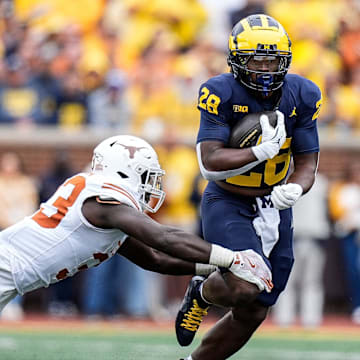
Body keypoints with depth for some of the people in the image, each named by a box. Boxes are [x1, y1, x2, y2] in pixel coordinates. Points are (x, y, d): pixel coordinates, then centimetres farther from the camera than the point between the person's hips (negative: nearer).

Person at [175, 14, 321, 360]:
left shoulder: (301, 96, -5)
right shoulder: (222, 94, -17)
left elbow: (307, 164, -2)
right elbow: (210, 163, -24)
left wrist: (293, 189, -24)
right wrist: (263, 151, -33)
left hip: (273, 208, 5)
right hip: (226, 205, -5)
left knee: (252, 314, 6)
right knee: (244, 289, -27)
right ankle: (202, 293, 9)